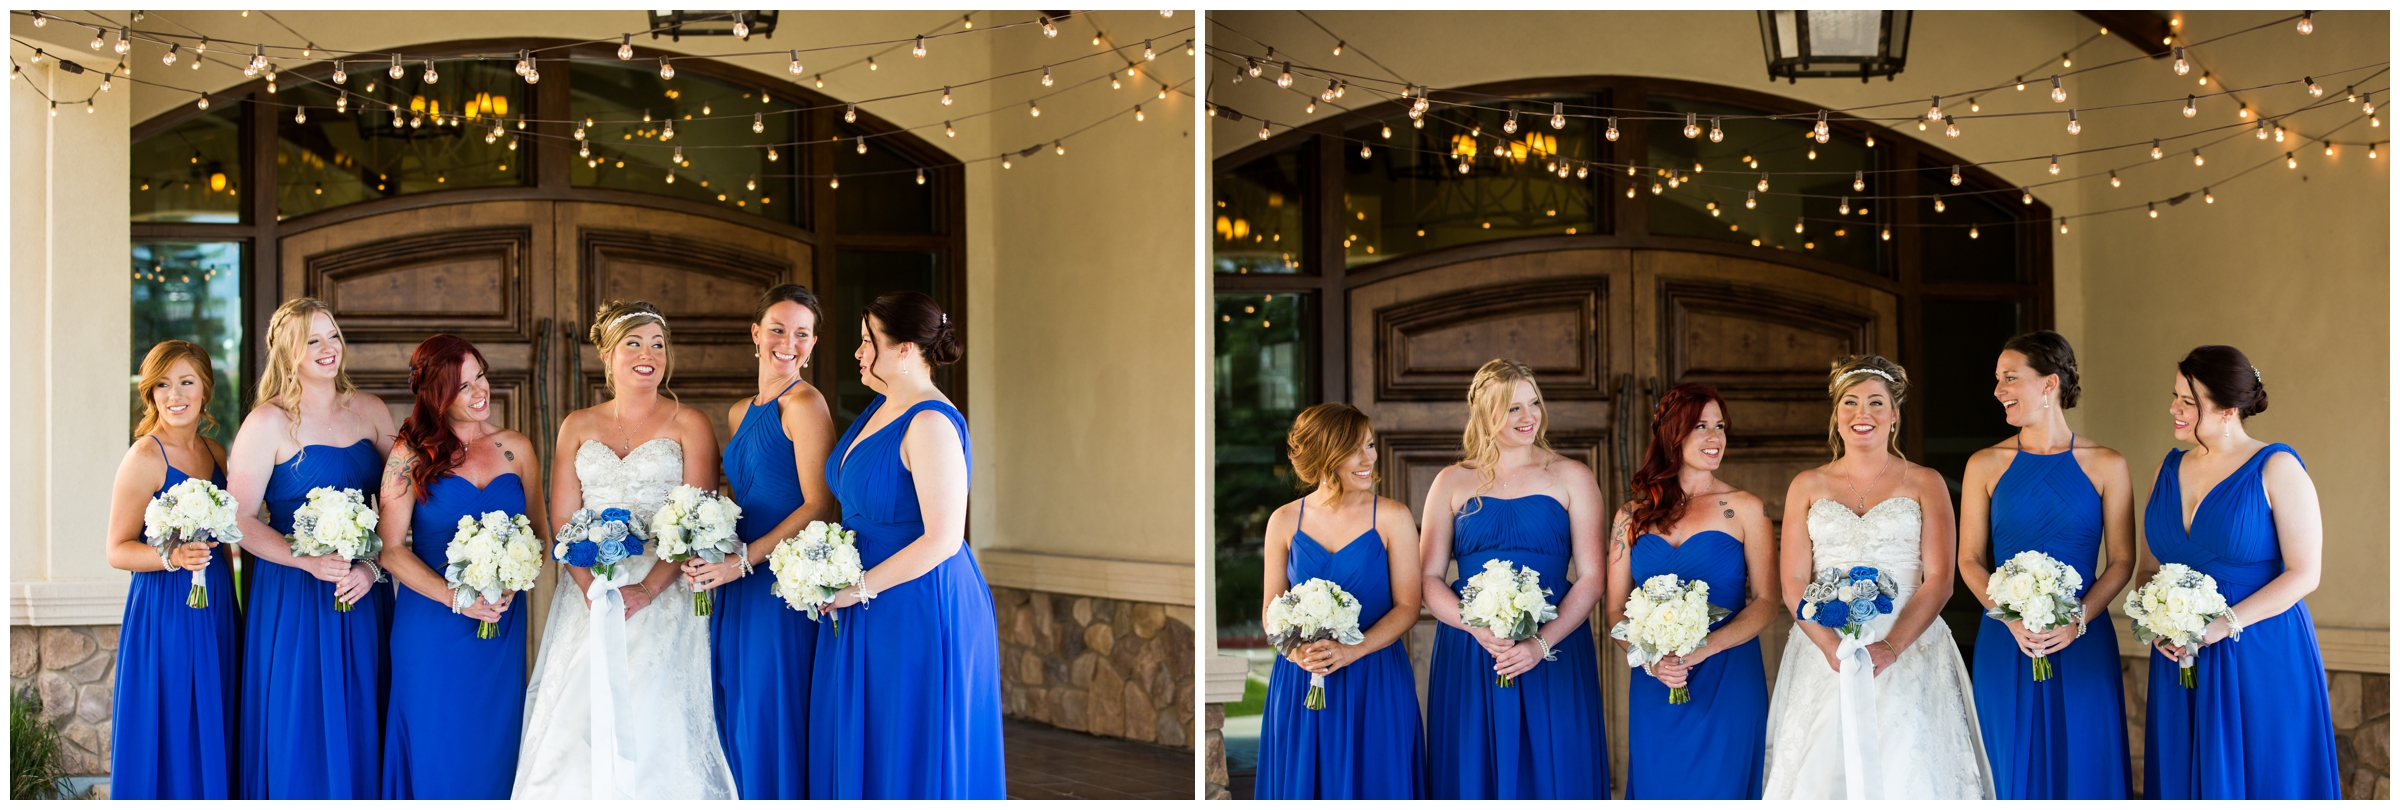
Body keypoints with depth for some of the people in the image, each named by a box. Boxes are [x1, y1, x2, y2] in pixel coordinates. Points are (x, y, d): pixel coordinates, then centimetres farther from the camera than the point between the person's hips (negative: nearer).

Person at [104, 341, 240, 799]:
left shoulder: (215, 454, 10)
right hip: (165, 614, -6)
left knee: (212, 740, 10)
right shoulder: (145, 457, -9)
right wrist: (173, 558, -27)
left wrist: (233, 607, 15)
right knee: (168, 742, -2)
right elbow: (118, 551, -11)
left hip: (217, 610, 7)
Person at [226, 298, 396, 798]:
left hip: (366, 598, 4)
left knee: (360, 731, 8)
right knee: (302, 732, 1)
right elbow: (239, 518, -8)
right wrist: (310, 562, -19)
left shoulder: (370, 411, 8)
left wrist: (373, 567, -9)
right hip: (293, 601, -4)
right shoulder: (269, 422, -5)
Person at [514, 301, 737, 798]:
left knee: (656, 732, -10)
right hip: (590, 600, 3)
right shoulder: (578, 427, 13)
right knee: (579, 729, -4)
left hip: (663, 600, -3)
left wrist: (647, 589, -17)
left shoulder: (689, 424, 3)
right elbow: (562, 521, 7)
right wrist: (592, 589, -11)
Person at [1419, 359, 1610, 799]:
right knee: (1475, 775, 2)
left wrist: (1542, 643, -14)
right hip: (1468, 659, 1)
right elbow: (1429, 578, 4)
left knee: (1552, 775, -1)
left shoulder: (1571, 478, 6)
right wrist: (1479, 629, -14)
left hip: (1554, 655, -1)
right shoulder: (1453, 482, 9)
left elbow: (1592, 578, 0)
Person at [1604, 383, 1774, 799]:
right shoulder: (1632, 517, 8)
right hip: (1654, 688, 2)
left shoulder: (1746, 510, 2)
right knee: (1658, 790, 7)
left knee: (1719, 789, 1)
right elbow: (1615, 609, 7)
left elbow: (1767, 602, -2)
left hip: (1728, 684, -2)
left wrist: (1705, 648, -16)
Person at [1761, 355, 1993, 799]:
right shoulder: (1808, 486, 11)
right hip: (1823, 658, 1)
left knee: (1906, 774, -8)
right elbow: (1793, 584, 4)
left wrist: (1892, 647, -16)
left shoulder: (1925, 484, 7)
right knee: (1822, 773, -4)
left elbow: (1938, 581, -2)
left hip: (1908, 656, -1)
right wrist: (1832, 647, -13)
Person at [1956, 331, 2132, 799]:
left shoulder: (2105, 466, 1)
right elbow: (1970, 560, 4)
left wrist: (2078, 620, -13)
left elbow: (2121, 561, 1)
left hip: (2083, 644, -1)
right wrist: (2012, 619, -12)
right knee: (2015, 768, 6)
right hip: (2006, 645, 1)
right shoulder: (1985, 465, 4)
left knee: (2085, 768, 3)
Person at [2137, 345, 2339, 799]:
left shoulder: (2276, 468, -7)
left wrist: (2223, 624, -19)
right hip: (2180, 662, 5)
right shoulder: (2169, 470, 10)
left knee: (2257, 781, 0)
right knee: (2183, 781, 7)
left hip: (2262, 661, -5)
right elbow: (2148, 569, 13)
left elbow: (2304, 573, -11)